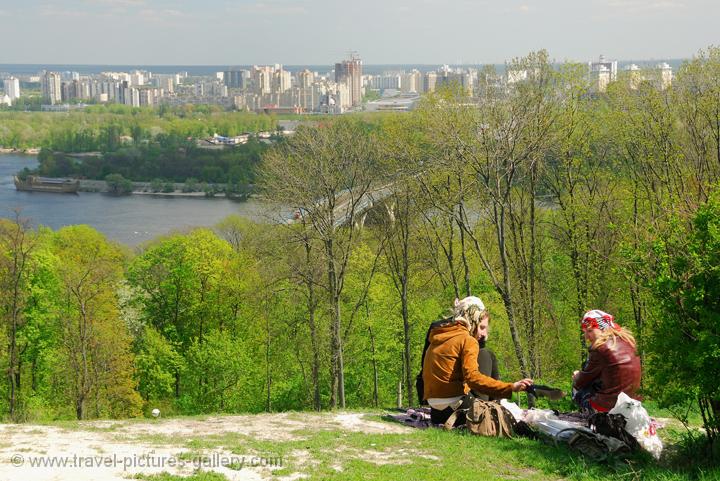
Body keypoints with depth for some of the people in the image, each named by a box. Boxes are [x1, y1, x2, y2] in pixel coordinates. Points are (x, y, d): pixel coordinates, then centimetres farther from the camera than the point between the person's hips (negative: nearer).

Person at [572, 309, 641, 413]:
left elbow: (581, 382, -3)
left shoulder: (600, 349, -16)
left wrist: (576, 378, 21)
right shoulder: (626, 340, 6)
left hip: (608, 405, -7)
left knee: (577, 388, 19)